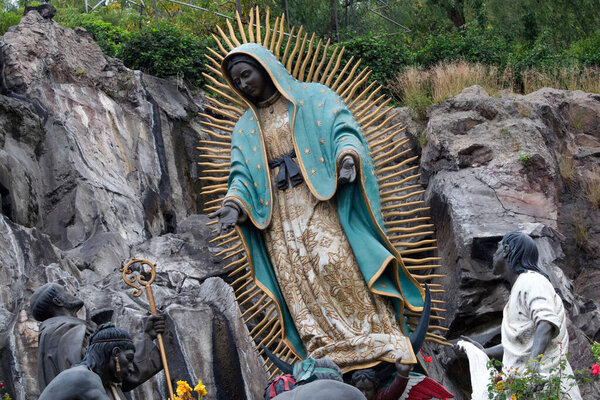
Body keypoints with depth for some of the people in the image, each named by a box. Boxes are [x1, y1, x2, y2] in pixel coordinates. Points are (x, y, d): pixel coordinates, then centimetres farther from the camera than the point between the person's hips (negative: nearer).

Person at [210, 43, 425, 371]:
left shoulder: (315, 98, 12)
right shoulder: (245, 129, 23)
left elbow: (344, 130, -1)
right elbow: (242, 175, 14)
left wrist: (348, 156, -24)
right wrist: (235, 203, -8)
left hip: (322, 203, -4)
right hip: (280, 218, 4)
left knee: (336, 266, -22)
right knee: (298, 284, -10)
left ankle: (376, 350, -20)